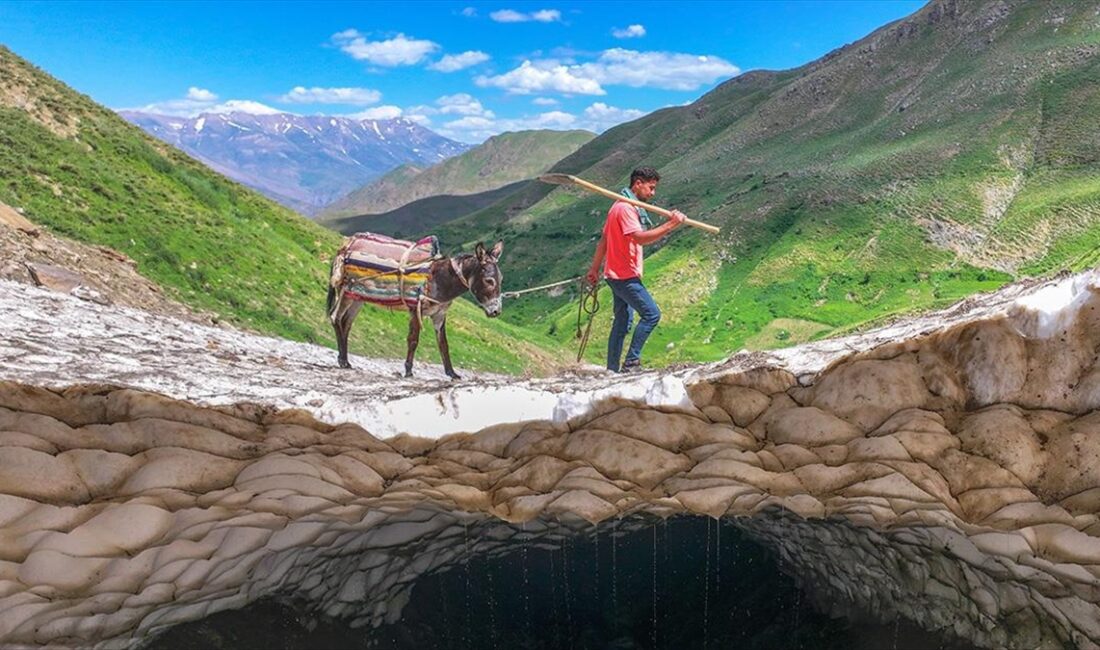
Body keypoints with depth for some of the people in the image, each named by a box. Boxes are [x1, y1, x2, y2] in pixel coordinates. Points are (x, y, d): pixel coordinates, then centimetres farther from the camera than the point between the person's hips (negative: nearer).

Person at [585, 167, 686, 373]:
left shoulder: (623, 206, 19)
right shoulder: (625, 207, -14)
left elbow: (604, 240, 22)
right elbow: (640, 238, -26)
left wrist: (594, 269, 24)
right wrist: (670, 225, -28)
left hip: (618, 275, 11)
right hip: (625, 276, -11)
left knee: (622, 322, 13)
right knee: (651, 313, -11)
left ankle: (612, 371, 17)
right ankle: (631, 362, -8)